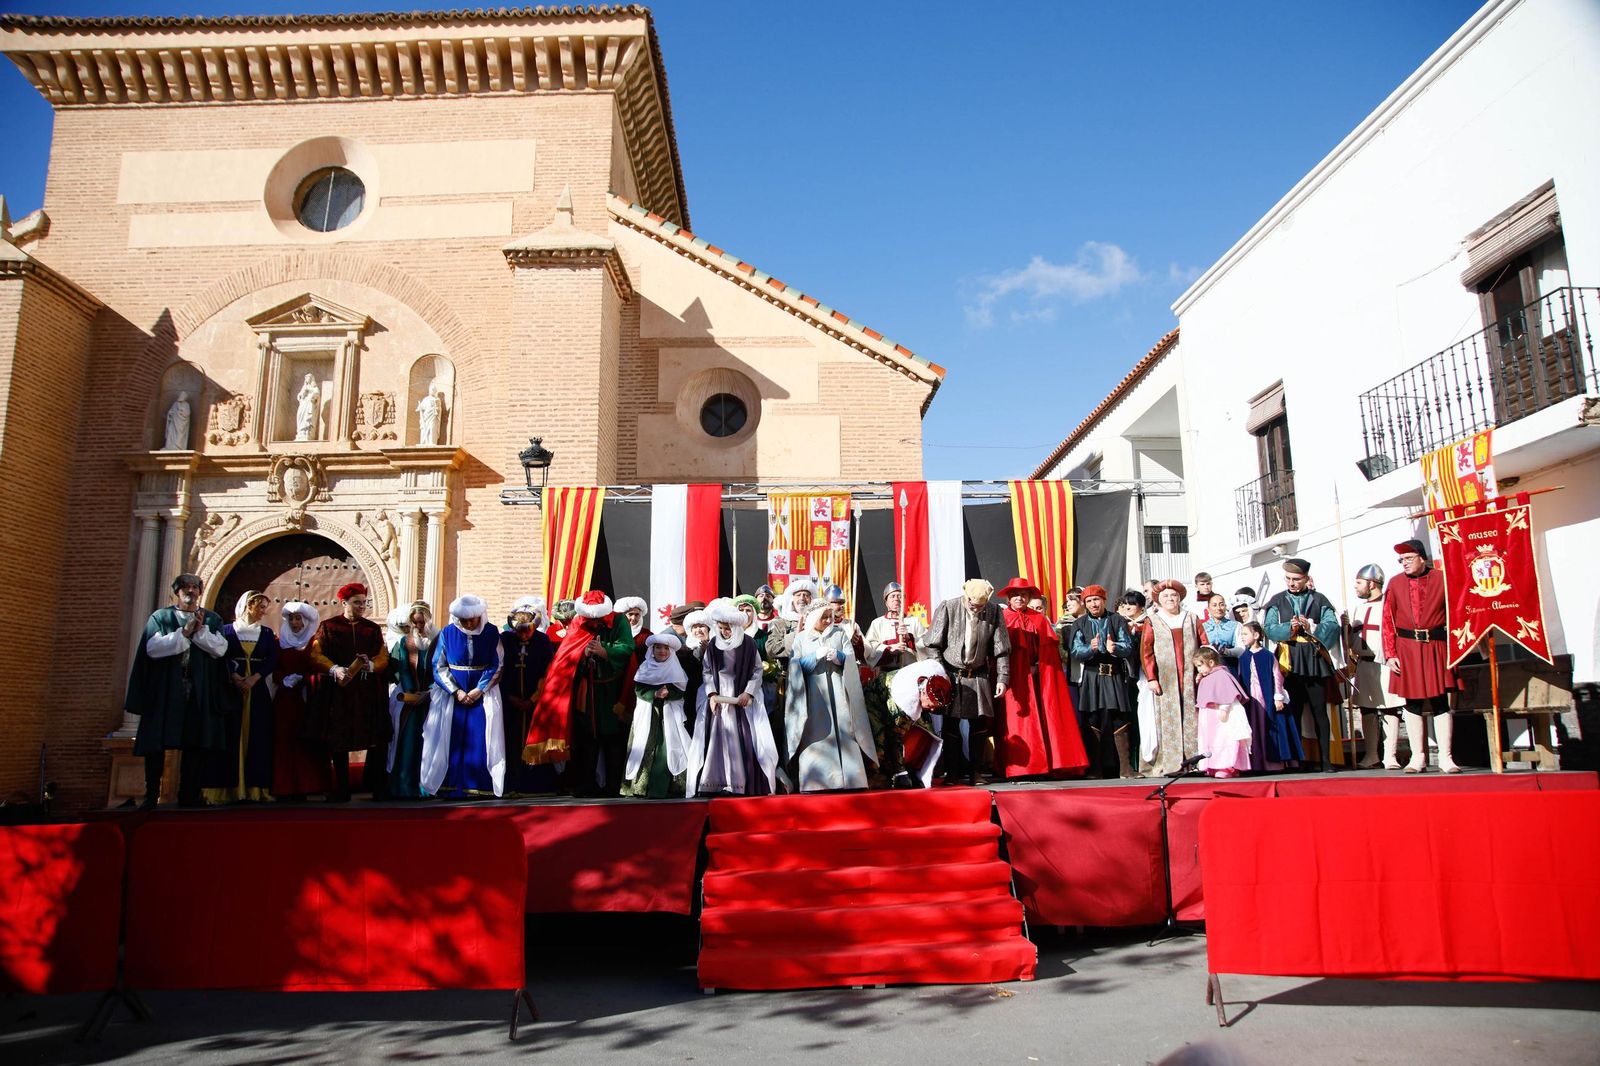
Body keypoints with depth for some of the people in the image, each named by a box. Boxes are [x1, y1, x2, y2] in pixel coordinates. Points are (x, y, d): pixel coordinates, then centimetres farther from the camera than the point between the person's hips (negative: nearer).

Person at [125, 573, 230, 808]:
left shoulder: (212, 619, 12)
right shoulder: (160, 617, 8)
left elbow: (220, 648, -1)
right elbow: (152, 648, -7)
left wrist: (201, 630, -12)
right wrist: (184, 632, -13)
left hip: (199, 691, 1)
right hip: (165, 689, -1)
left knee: (195, 744, 1)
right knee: (157, 743, -2)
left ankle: (189, 795, 7)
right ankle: (151, 795, 5)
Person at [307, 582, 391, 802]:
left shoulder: (373, 629, 12)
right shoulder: (328, 627, 7)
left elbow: (383, 658, 6)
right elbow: (316, 656, -2)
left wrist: (370, 665, -15)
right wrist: (334, 669, -19)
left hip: (368, 693, 1)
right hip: (338, 691, -1)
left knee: (376, 741, -4)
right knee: (338, 742, 1)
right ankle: (341, 790, 9)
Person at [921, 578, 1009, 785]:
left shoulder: (994, 612, -2)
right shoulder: (947, 608, -8)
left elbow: (1002, 649, 3)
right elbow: (932, 645, -4)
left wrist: (1002, 678, -1)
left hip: (978, 677, 2)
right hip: (950, 676, -2)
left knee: (978, 723, 0)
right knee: (950, 725, -2)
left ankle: (973, 771, 11)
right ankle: (951, 772, 8)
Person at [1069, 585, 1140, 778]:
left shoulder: (1118, 621, 11)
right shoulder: (1079, 624, 10)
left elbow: (1129, 647, -1)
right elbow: (1075, 652, -2)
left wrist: (1115, 648, -23)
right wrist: (1091, 648, -22)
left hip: (1115, 676, 0)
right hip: (1091, 677, 0)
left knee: (1120, 719, -5)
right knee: (1093, 721, -2)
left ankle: (1125, 767, -3)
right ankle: (1095, 767, 3)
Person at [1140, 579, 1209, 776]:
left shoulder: (1192, 620, 14)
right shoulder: (1153, 622, 7)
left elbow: (1205, 646, 11)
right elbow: (1146, 651, 2)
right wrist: (1151, 678, -7)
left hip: (1190, 680, 2)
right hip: (1165, 682, -2)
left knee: (1192, 719, -2)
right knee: (1169, 721, -4)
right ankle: (1169, 765, -2)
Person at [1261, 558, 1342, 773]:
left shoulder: (1319, 600, 8)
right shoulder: (1277, 601, 9)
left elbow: (1333, 626, -3)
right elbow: (1269, 629, -1)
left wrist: (1311, 627, -18)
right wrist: (1289, 628, -17)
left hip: (1314, 660, 0)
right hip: (1289, 662, 0)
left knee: (1319, 711, 0)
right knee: (1292, 712, 3)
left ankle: (1326, 760, 5)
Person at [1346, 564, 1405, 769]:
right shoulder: (1360, 607, 19)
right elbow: (1352, 636, 24)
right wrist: (1346, 626, 5)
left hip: (1385, 665, -7)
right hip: (1363, 664, 7)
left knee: (1390, 710, -4)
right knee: (1366, 710, 8)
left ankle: (1390, 756, 0)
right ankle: (1371, 755, 16)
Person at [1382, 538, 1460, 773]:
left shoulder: (1442, 579, 1)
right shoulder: (1395, 584, 4)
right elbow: (1388, 621, 3)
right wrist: (1390, 654, -3)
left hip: (1435, 647, -1)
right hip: (1406, 650, 1)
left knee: (1440, 702, 1)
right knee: (1412, 704, 6)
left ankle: (1446, 758, 8)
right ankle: (1418, 757, 13)